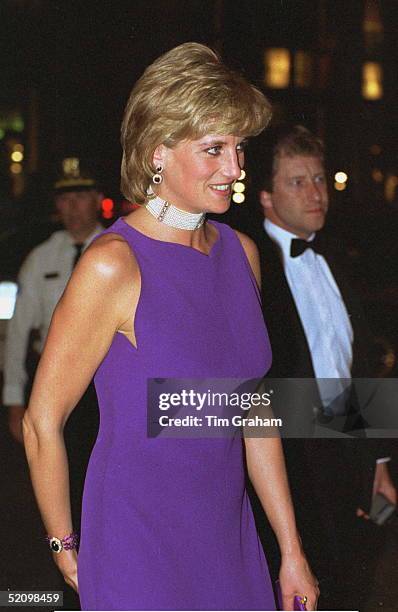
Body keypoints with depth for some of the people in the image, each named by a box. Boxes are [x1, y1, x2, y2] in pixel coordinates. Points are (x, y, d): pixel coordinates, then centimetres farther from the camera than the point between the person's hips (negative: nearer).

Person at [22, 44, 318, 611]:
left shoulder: (241, 252, 4)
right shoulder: (113, 264, -16)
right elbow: (42, 421, -11)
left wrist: (292, 550, 10)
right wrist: (65, 547, -1)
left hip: (228, 534, 6)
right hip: (140, 540, -6)